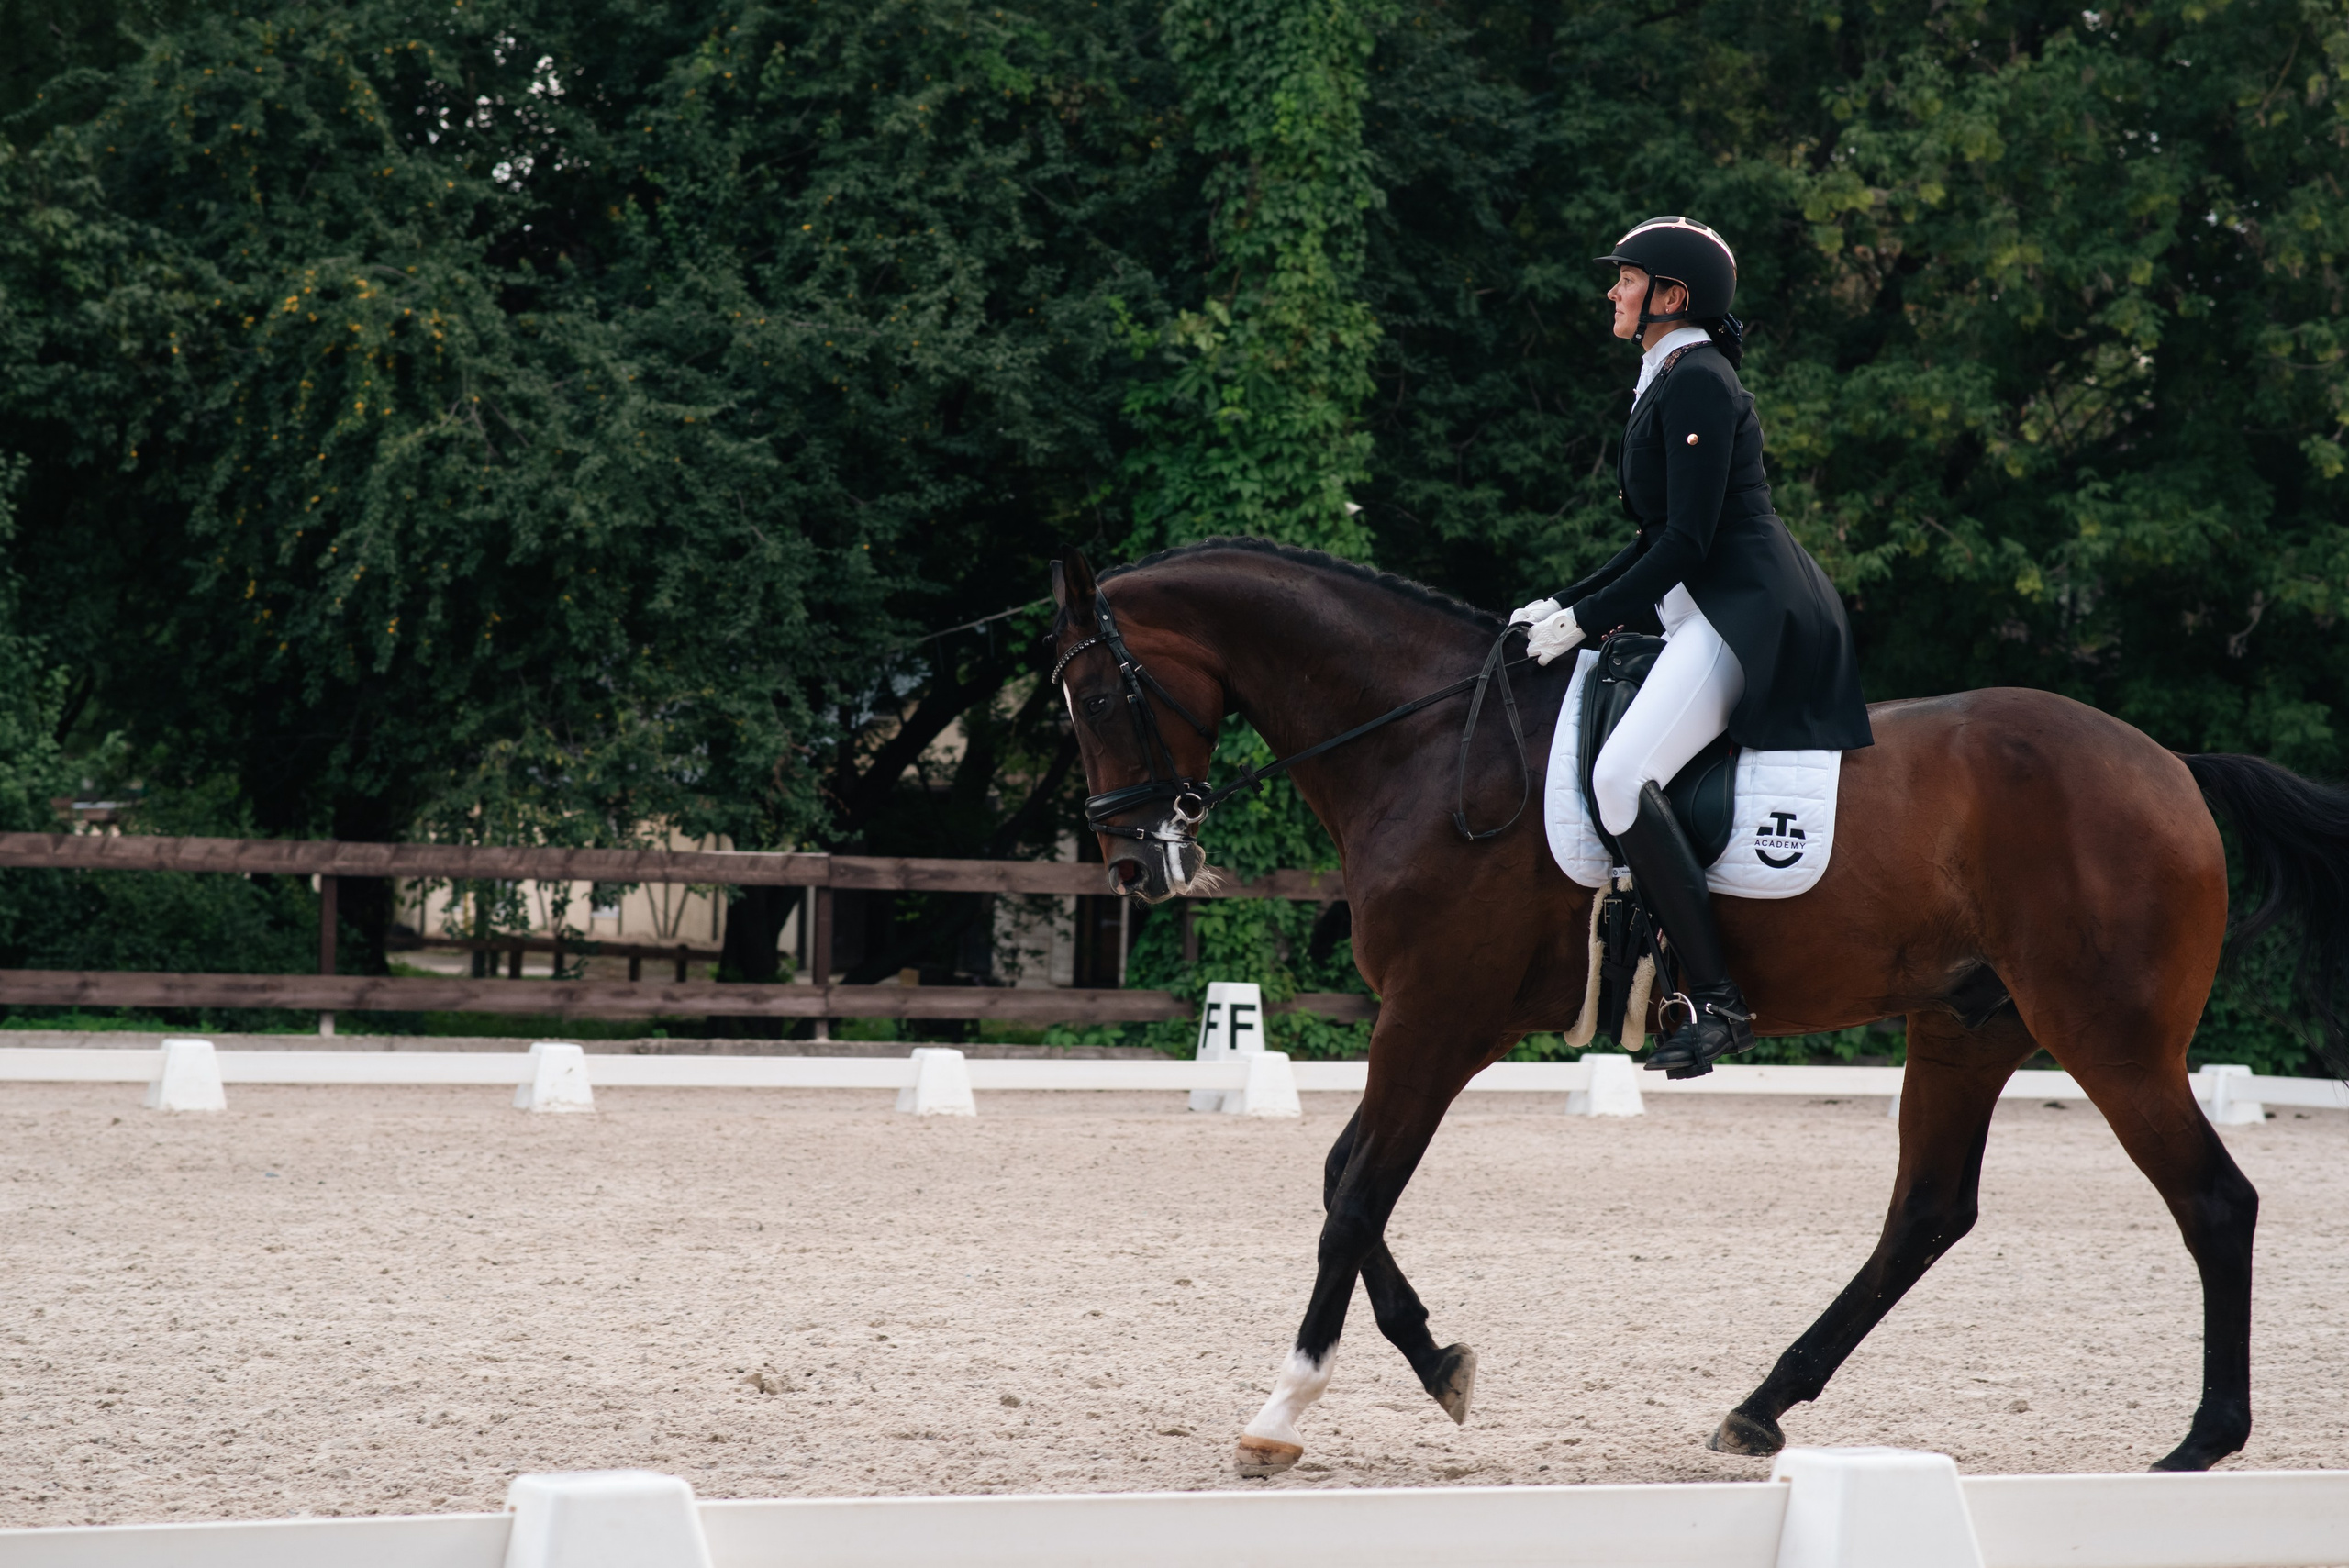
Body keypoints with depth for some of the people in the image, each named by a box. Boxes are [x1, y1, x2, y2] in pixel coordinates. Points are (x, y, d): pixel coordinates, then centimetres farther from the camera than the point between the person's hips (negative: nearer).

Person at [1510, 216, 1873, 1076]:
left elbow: (1687, 543, -17)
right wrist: (1562, 605, 17)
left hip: (1750, 610, -11)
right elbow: (1661, 540, 24)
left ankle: (1716, 998, -27)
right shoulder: (1666, 383, 21)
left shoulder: (1697, 383, -11)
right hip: (1712, 612, 11)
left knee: (1621, 777, -26)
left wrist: (1583, 620, -13)